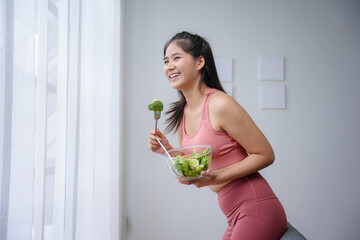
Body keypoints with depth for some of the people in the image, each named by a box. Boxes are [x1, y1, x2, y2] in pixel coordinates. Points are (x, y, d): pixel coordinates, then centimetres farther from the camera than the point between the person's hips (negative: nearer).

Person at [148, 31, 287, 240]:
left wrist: (216, 177, -20)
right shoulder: (181, 114, 8)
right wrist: (168, 150, -2)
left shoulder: (220, 105, -15)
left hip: (257, 209, -7)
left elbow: (265, 155, -11)